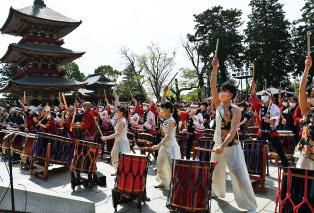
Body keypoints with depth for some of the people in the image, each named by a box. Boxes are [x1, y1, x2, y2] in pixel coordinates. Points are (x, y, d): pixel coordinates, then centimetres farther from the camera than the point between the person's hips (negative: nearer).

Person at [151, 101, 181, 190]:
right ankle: (163, 182, 29)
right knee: (161, 164, 15)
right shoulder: (165, 121, 9)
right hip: (164, 145, 9)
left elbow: (168, 136, -26)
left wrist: (158, 145, -31)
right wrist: (161, 129, -3)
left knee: (171, 166, -2)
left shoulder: (171, 121, -17)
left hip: (171, 146, -9)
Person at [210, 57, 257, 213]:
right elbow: (212, 87, -5)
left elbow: (233, 131, -22)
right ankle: (218, 192, 47)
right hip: (218, 145, 6)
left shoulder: (236, 110, -14)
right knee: (215, 173, 20)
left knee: (239, 176, -7)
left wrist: (222, 146, -33)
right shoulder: (219, 105, 3)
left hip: (231, 146, -6)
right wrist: (214, 68, -9)